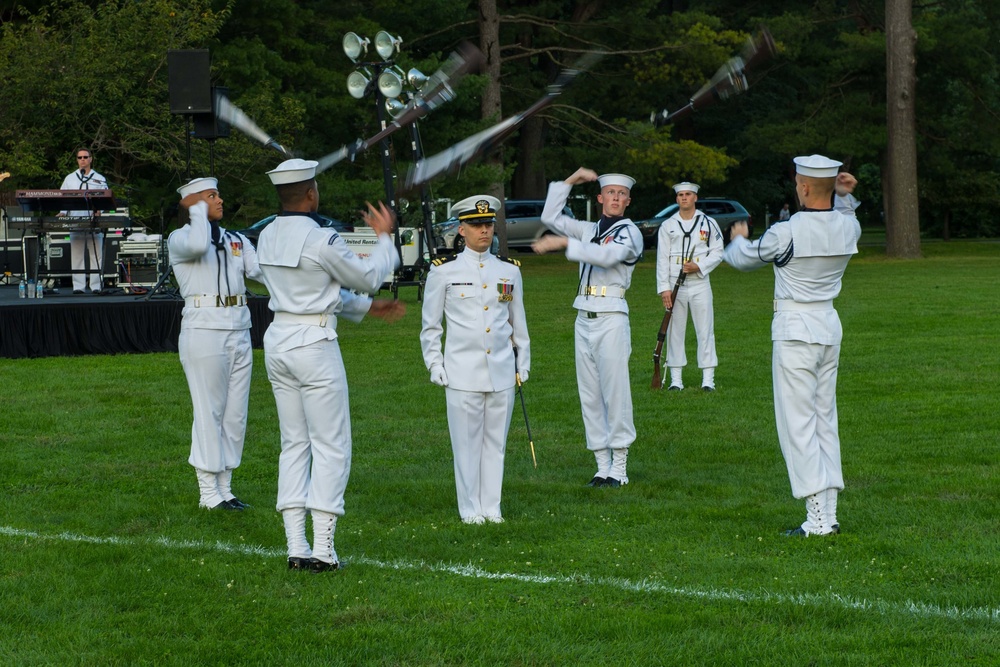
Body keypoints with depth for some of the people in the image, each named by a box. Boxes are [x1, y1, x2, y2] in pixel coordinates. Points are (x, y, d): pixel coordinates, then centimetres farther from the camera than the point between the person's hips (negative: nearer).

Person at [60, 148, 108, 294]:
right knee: (76, 255, -1)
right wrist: (63, 213, -5)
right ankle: (78, 286, 1)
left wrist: (99, 210, -14)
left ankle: (96, 286, -2)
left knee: (96, 254, -3)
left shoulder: (99, 179, 11)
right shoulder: (70, 179, 15)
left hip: (94, 221, -1)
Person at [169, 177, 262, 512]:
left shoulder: (237, 241, 16)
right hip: (203, 330, -6)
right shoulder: (179, 238, -1)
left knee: (236, 414, 7)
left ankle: (224, 489, 15)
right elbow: (197, 245, -25)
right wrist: (198, 212, -9)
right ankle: (208, 493, 2)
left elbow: (260, 270, 1)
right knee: (209, 412, -4)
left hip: (238, 331, 6)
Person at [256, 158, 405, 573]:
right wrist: (384, 237, 15)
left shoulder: (268, 237, 7)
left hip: (278, 342, 7)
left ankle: (296, 549, 9)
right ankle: (322, 550, -3)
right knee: (331, 446, 0)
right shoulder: (320, 240, -17)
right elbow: (368, 276, -2)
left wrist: (368, 307, 24)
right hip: (315, 344, -7)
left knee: (294, 444, 12)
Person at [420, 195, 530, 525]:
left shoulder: (510, 271, 9)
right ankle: (470, 510, 9)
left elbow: (519, 323, 17)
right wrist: (435, 366, 1)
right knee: (467, 442, 1)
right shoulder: (443, 271, 0)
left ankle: (492, 508, 14)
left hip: (502, 370, 3)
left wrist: (523, 364, 15)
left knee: (496, 441, 7)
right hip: (462, 371, -3)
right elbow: (430, 326, 6)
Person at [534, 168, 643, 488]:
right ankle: (602, 466, 9)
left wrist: (563, 242, -28)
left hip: (611, 320, -7)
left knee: (615, 393, -7)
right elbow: (550, 217, 15)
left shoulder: (629, 232, -2)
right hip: (584, 319, 7)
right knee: (590, 396, 5)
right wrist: (570, 181, 9)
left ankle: (619, 468, -3)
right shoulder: (590, 230, 19)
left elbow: (607, 256, -22)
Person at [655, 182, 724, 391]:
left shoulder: (708, 224, 5)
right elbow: (662, 258, 4)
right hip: (675, 285, 1)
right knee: (675, 330, 2)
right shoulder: (667, 226, 7)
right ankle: (676, 378, 8)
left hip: (699, 283, -1)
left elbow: (717, 253, 4)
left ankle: (708, 378, 0)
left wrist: (698, 267, -12)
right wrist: (664, 288, -5)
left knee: (705, 330, -3)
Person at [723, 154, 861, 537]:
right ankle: (830, 515, 13)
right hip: (829, 325, 7)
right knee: (824, 418, 13)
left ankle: (817, 519, -9)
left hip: (794, 329, -7)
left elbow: (743, 259, 2)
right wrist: (844, 195, 14)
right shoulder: (849, 227, 0)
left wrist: (738, 240, 23)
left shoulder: (787, 233, -17)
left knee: (798, 423, -5)